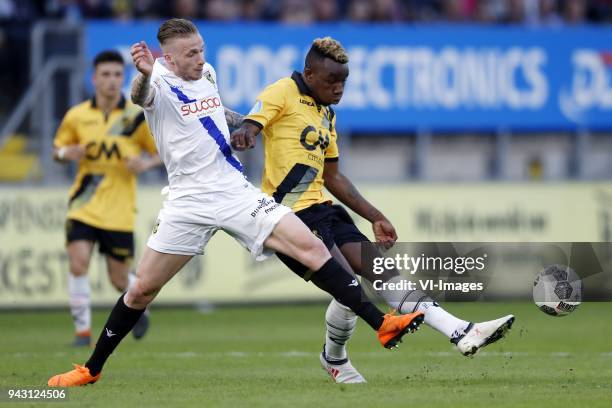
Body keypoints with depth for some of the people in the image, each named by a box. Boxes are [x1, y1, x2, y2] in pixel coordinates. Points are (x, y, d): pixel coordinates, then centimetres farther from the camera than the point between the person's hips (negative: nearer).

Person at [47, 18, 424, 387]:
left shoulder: (207, 73, 8)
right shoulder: (160, 83, -11)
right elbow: (142, 96, -39)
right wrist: (144, 75, -60)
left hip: (235, 191, 4)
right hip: (189, 202, -4)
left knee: (310, 248, -11)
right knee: (143, 289, 1)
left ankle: (381, 324, -12)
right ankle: (92, 370, 19)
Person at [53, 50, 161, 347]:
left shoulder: (137, 116, -4)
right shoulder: (77, 116, 1)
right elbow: (58, 148, 15)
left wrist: (146, 163, -16)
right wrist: (66, 153, -9)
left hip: (119, 211, -1)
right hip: (84, 207, 1)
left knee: (119, 279, 4)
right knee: (78, 263, -18)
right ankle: (82, 330, -5)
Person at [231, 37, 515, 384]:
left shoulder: (326, 114, 21)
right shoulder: (283, 93, -4)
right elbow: (250, 125, -18)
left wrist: (375, 218, 23)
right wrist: (244, 134, -43)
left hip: (321, 209, 8)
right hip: (290, 212, -8)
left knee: (382, 271, 0)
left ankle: (462, 333, -3)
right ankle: (335, 359, 5)